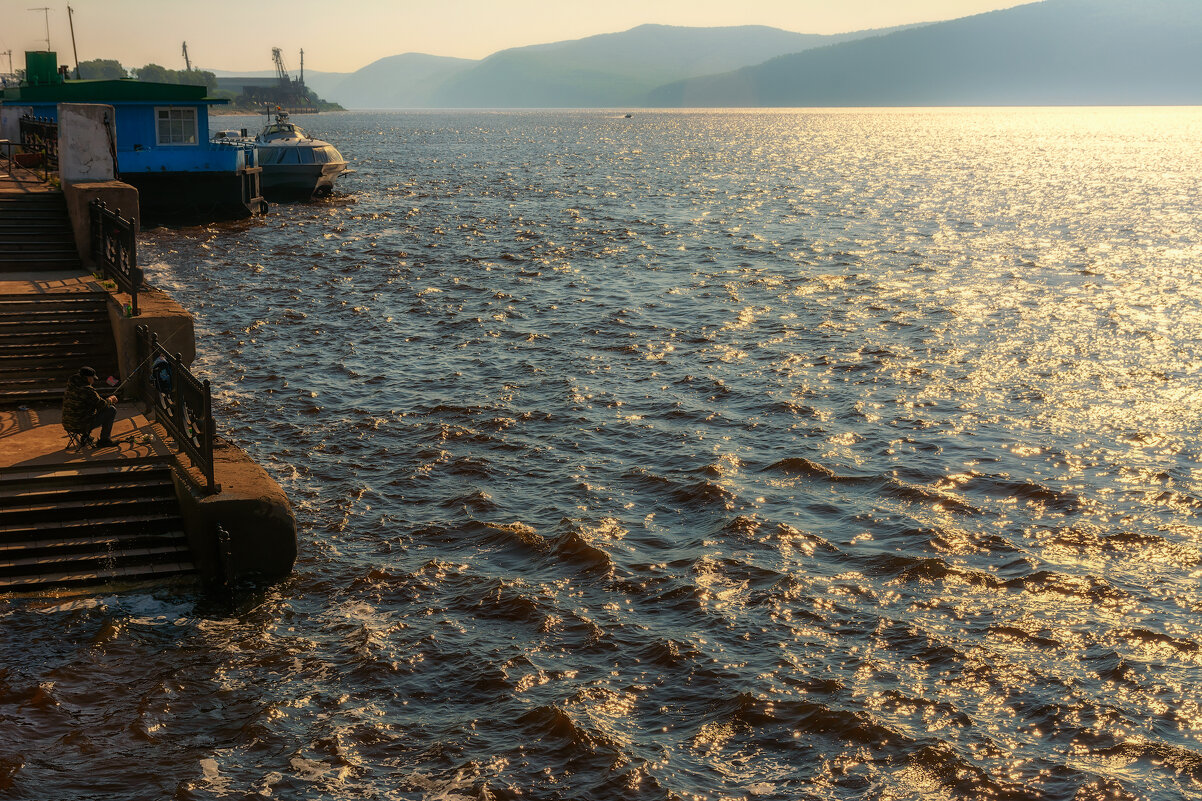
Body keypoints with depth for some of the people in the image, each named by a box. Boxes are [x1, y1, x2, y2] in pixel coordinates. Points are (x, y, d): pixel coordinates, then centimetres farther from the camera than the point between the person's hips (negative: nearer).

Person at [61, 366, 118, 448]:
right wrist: (110, 400, 10)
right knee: (112, 410, 0)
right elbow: (103, 405, -12)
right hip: (82, 425, -9)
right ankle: (103, 440, 4)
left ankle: (85, 437, 28)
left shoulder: (70, 388, 8)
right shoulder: (87, 390, -19)